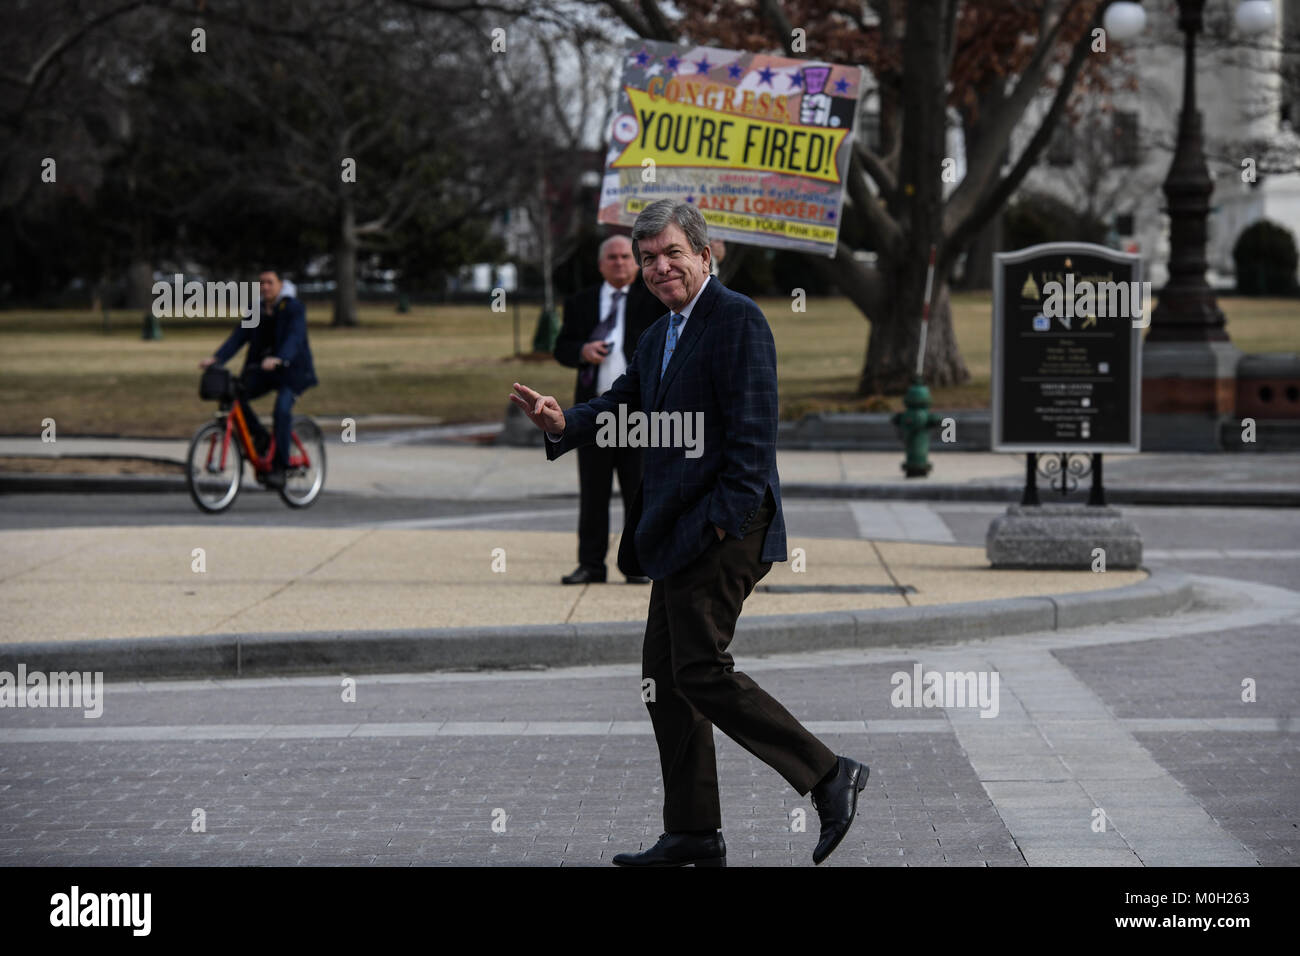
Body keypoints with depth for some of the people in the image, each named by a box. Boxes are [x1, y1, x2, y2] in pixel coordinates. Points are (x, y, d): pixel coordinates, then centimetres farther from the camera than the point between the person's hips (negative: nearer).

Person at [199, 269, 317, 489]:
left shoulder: (294, 308, -9)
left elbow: (295, 338, -24)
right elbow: (238, 337, -1)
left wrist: (279, 359, -44)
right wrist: (216, 358, -18)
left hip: (291, 369, -5)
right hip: (261, 368, 6)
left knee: (282, 409, -28)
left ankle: (279, 467, -21)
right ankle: (259, 436, 5)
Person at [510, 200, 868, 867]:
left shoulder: (737, 320, -11)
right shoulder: (660, 336, 19)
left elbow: (753, 430, -17)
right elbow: (623, 404, 18)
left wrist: (728, 518, -22)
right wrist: (563, 422, -3)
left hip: (722, 529, -10)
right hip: (681, 535, 10)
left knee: (700, 671, -12)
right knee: (665, 672, 11)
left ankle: (829, 777, -7)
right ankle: (691, 832, 18)